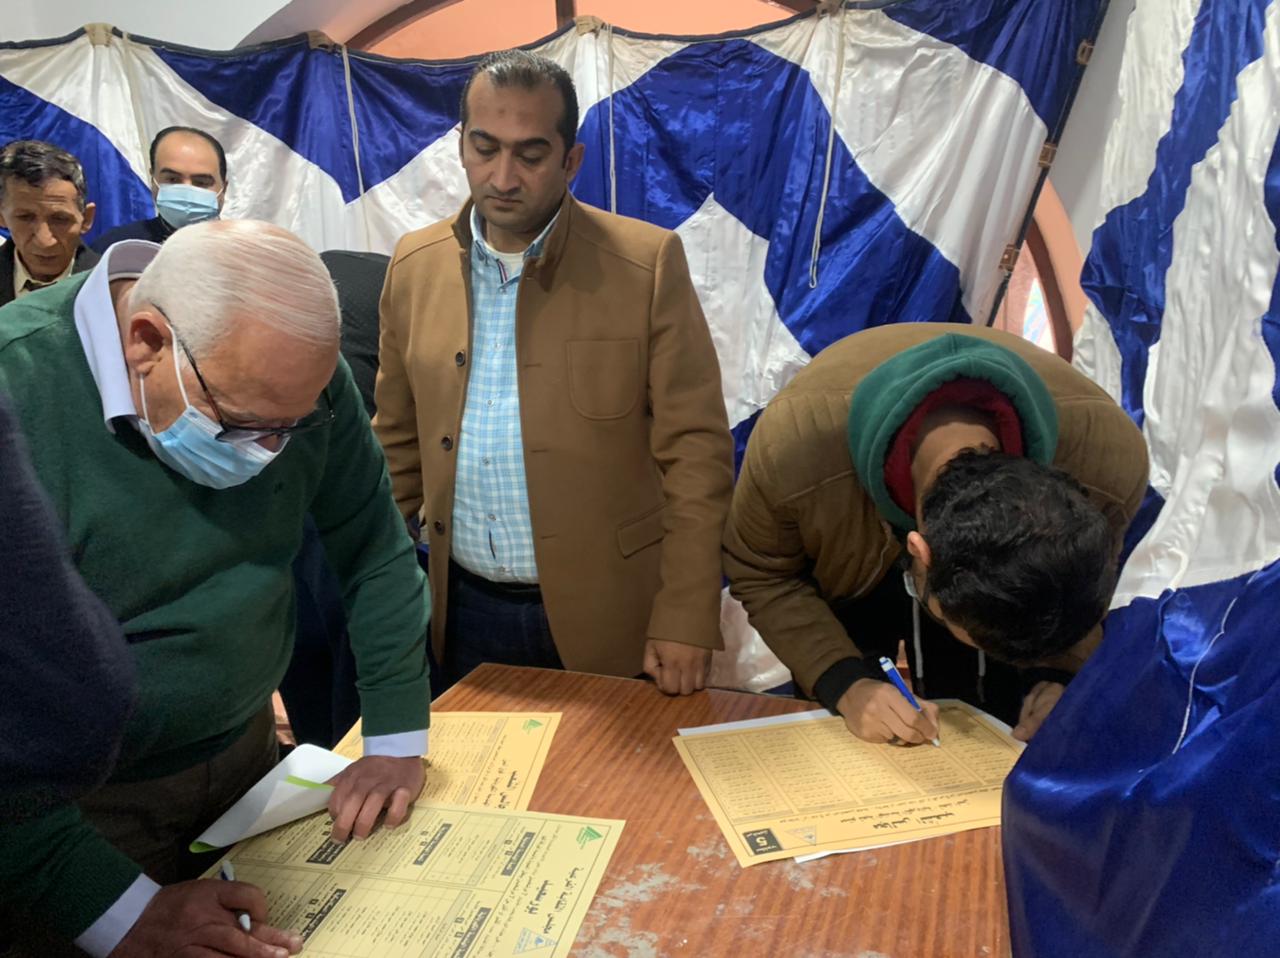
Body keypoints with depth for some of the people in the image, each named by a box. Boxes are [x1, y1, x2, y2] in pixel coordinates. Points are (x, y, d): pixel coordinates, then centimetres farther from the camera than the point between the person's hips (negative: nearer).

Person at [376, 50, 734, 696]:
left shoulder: (647, 263, -11)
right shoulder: (414, 266, 1)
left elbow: (696, 449, -10)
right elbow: (398, 444, 9)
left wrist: (686, 618, -12)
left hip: (605, 616, -3)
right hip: (464, 613, 3)